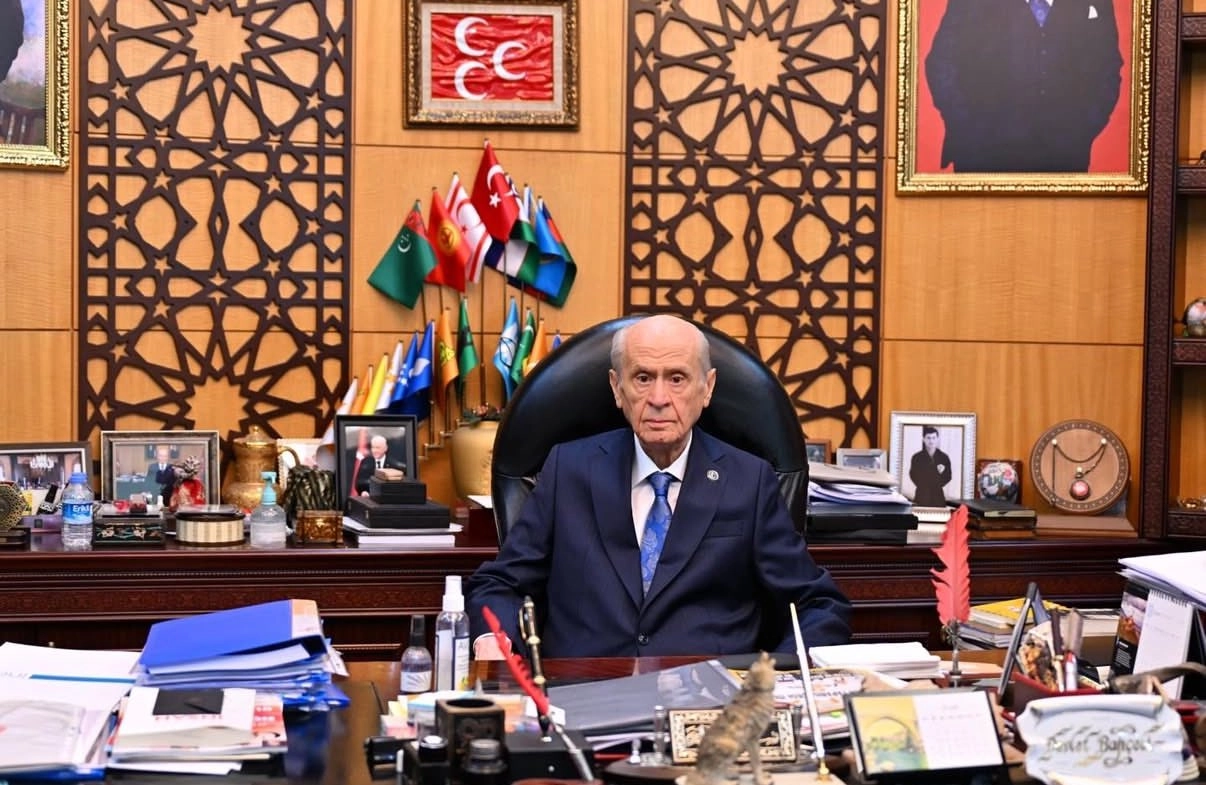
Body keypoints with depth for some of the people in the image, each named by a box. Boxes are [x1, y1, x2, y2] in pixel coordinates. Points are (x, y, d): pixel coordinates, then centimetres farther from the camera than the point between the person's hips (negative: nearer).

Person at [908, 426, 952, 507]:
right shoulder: (917, 457, 2)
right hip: (921, 496, -1)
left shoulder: (944, 457, 5)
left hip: (938, 496, 1)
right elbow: (914, 476, -1)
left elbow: (948, 477, 7)